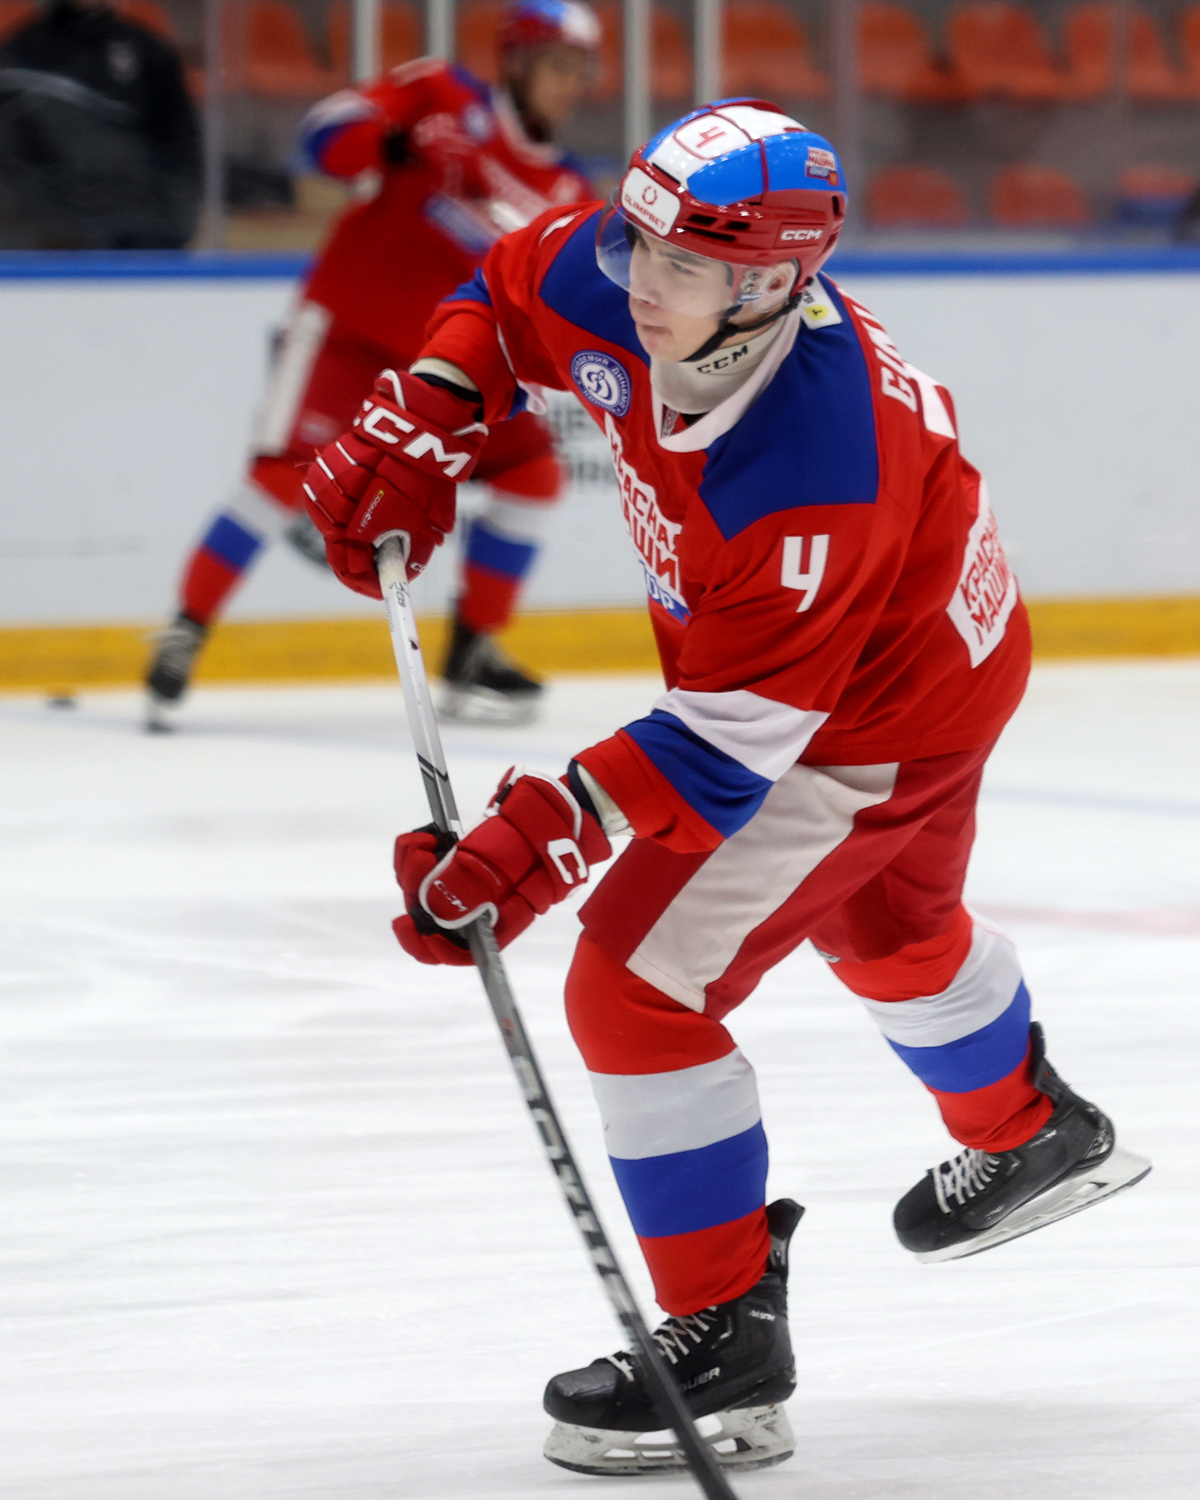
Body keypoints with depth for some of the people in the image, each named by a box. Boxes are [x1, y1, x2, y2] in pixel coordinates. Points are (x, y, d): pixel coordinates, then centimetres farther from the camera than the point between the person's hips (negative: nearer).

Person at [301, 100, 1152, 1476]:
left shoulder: (809, 476, -41)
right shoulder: (615, 283, -21)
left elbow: (731, 740, -36)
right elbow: (508, 293, 3)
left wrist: (536, 843, -40)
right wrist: (416, 432, -12)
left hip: (874, 722, -9)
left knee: (635, 990, -13)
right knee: (885, 924, 34)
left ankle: (726, 1339, -3)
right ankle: (1031, 1136, 62)